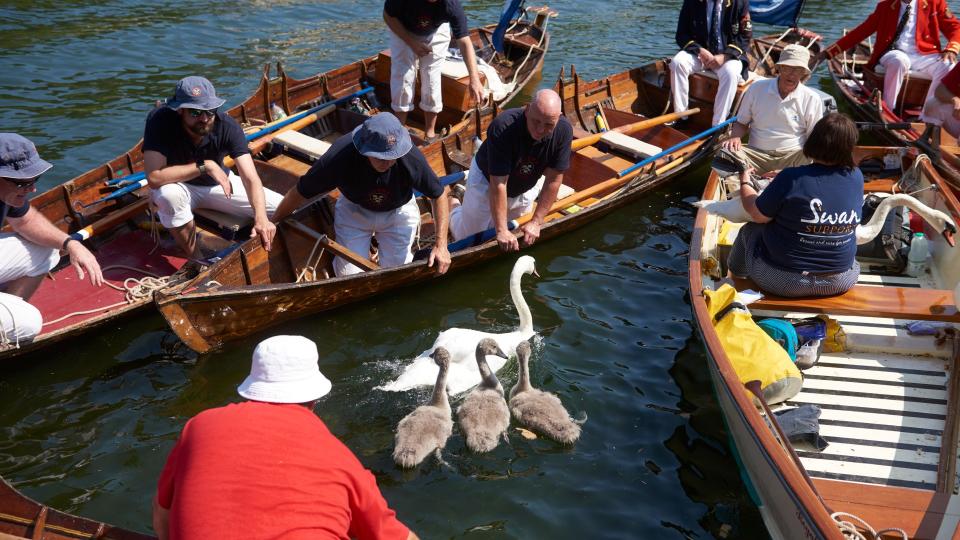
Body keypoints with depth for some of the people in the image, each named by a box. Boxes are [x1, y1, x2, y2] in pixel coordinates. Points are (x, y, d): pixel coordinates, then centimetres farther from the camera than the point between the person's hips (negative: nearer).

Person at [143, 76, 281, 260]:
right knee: (168, 194, -39)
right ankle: (197, 259, -16)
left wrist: (261, 217, -49)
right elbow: (154, 177, -38)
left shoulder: (227, 126, -25)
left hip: (218, 183, 2)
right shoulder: (160, 120, -30)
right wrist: (205, 166, -38)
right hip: (180, 186, -2)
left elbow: (251, 178, -32)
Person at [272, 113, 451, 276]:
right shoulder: (339, 157, -36)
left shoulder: (411, 157, -34)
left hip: (398, 211, 1)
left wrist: (441, 245, -21)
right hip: (354, 209, 0)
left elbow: (440, 195, -17)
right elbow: (298, 194, -21)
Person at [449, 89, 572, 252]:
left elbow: (554, 180, -20)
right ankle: (455, 213, 35)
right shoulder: (502, 127, -39)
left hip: (523, 187, 4)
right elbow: (498, 184, -37)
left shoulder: (564, 130, -28)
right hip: (486, 180, -4)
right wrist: (502, 230, -37)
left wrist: (536, 222, -20)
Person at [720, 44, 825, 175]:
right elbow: (741, 123, 14)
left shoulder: (812, 99, 3)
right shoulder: (757, 89, 5)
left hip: (792, 155, 0)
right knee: (724, 152, -28)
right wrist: (735, 137, -9)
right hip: (756, 153, 0)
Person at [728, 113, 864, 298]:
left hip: (783, 281, -4)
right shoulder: (856, 177, -8)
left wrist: (745, 183, 7)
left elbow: (758, 215, -10)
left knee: (749, 229, 23)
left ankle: (735, 273, 47)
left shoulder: (792, 178, -23)